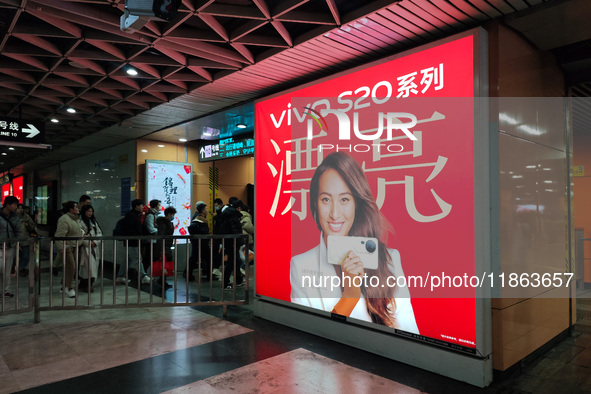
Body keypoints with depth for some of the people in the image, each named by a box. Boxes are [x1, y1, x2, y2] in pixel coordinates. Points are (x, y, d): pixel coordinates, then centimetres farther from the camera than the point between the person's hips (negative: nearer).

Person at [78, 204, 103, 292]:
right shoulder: (80, 222, -6)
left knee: (94, 266, 5)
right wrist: (88, 242, -14)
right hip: (85, 247, -6)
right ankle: (85, 285, -2)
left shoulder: (93, 221, 15)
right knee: (88, 266, -11)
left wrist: (95, 242, -4)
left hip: (95, 248, 6)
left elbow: (100, 233, 12)